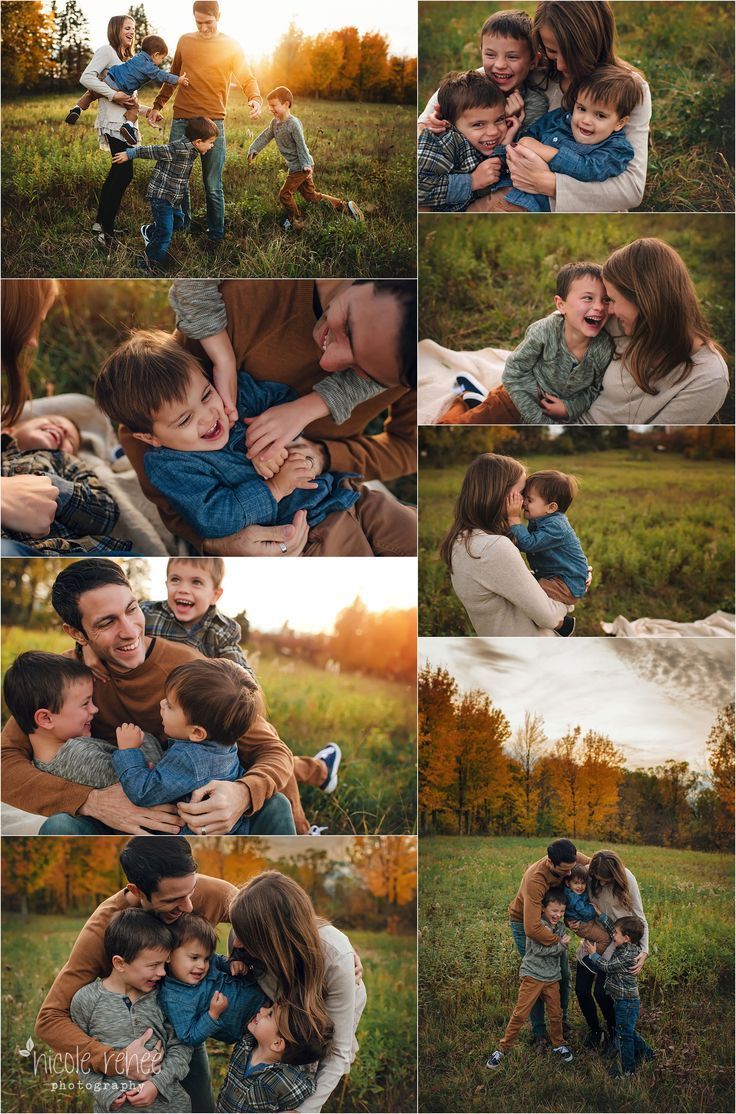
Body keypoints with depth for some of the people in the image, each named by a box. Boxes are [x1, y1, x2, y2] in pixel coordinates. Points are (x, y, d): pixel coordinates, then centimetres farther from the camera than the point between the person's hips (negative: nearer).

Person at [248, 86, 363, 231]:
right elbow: (264, 137, 13)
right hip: (294, 166, 9)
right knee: (311, 196, 15)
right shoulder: (275, 123, 6)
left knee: (284, 194, -5)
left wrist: (306, 166, -26)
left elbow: (301, 145, -23)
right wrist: (253, 150, 2)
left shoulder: (293, 123, -20)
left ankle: (296, 221, 14)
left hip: (301, 166, -9)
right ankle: (345, 207, 15)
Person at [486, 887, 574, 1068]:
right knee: (520, 1014, -5)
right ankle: (503, 1049, 4)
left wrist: (563, 944, -14)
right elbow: (538, 950, -22)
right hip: (532, 976, -6)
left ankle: (558, 1045, 33)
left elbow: (563, 953, 6)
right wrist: (560, 945, -14)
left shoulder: (560, 927, 7)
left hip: (552, 977, 6)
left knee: (556, 1014, 12)